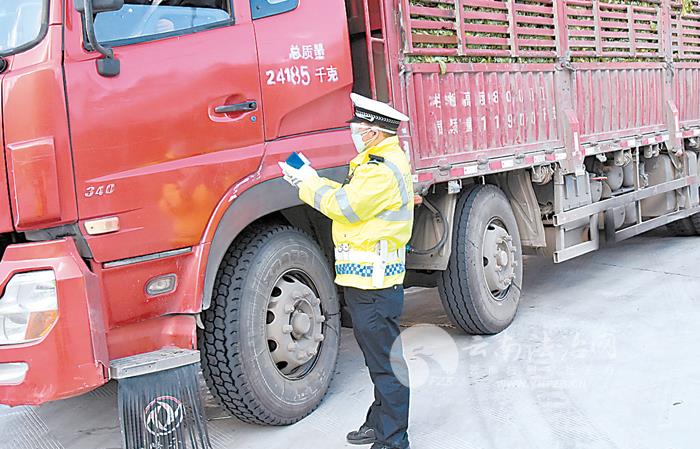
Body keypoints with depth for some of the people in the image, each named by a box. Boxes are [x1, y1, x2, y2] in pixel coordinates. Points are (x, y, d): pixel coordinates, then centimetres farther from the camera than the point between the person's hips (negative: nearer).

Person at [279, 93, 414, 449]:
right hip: (366, 278, 11)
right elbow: (349, 198, 16)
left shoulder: (384, 169, -18)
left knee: (385, 361, -3)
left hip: (374, 283, -11)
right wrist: (310, 180, 9)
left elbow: (346, 207, -19)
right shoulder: (378, 161, 17)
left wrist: (307, 184, -6)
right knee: (378, 357, 20)